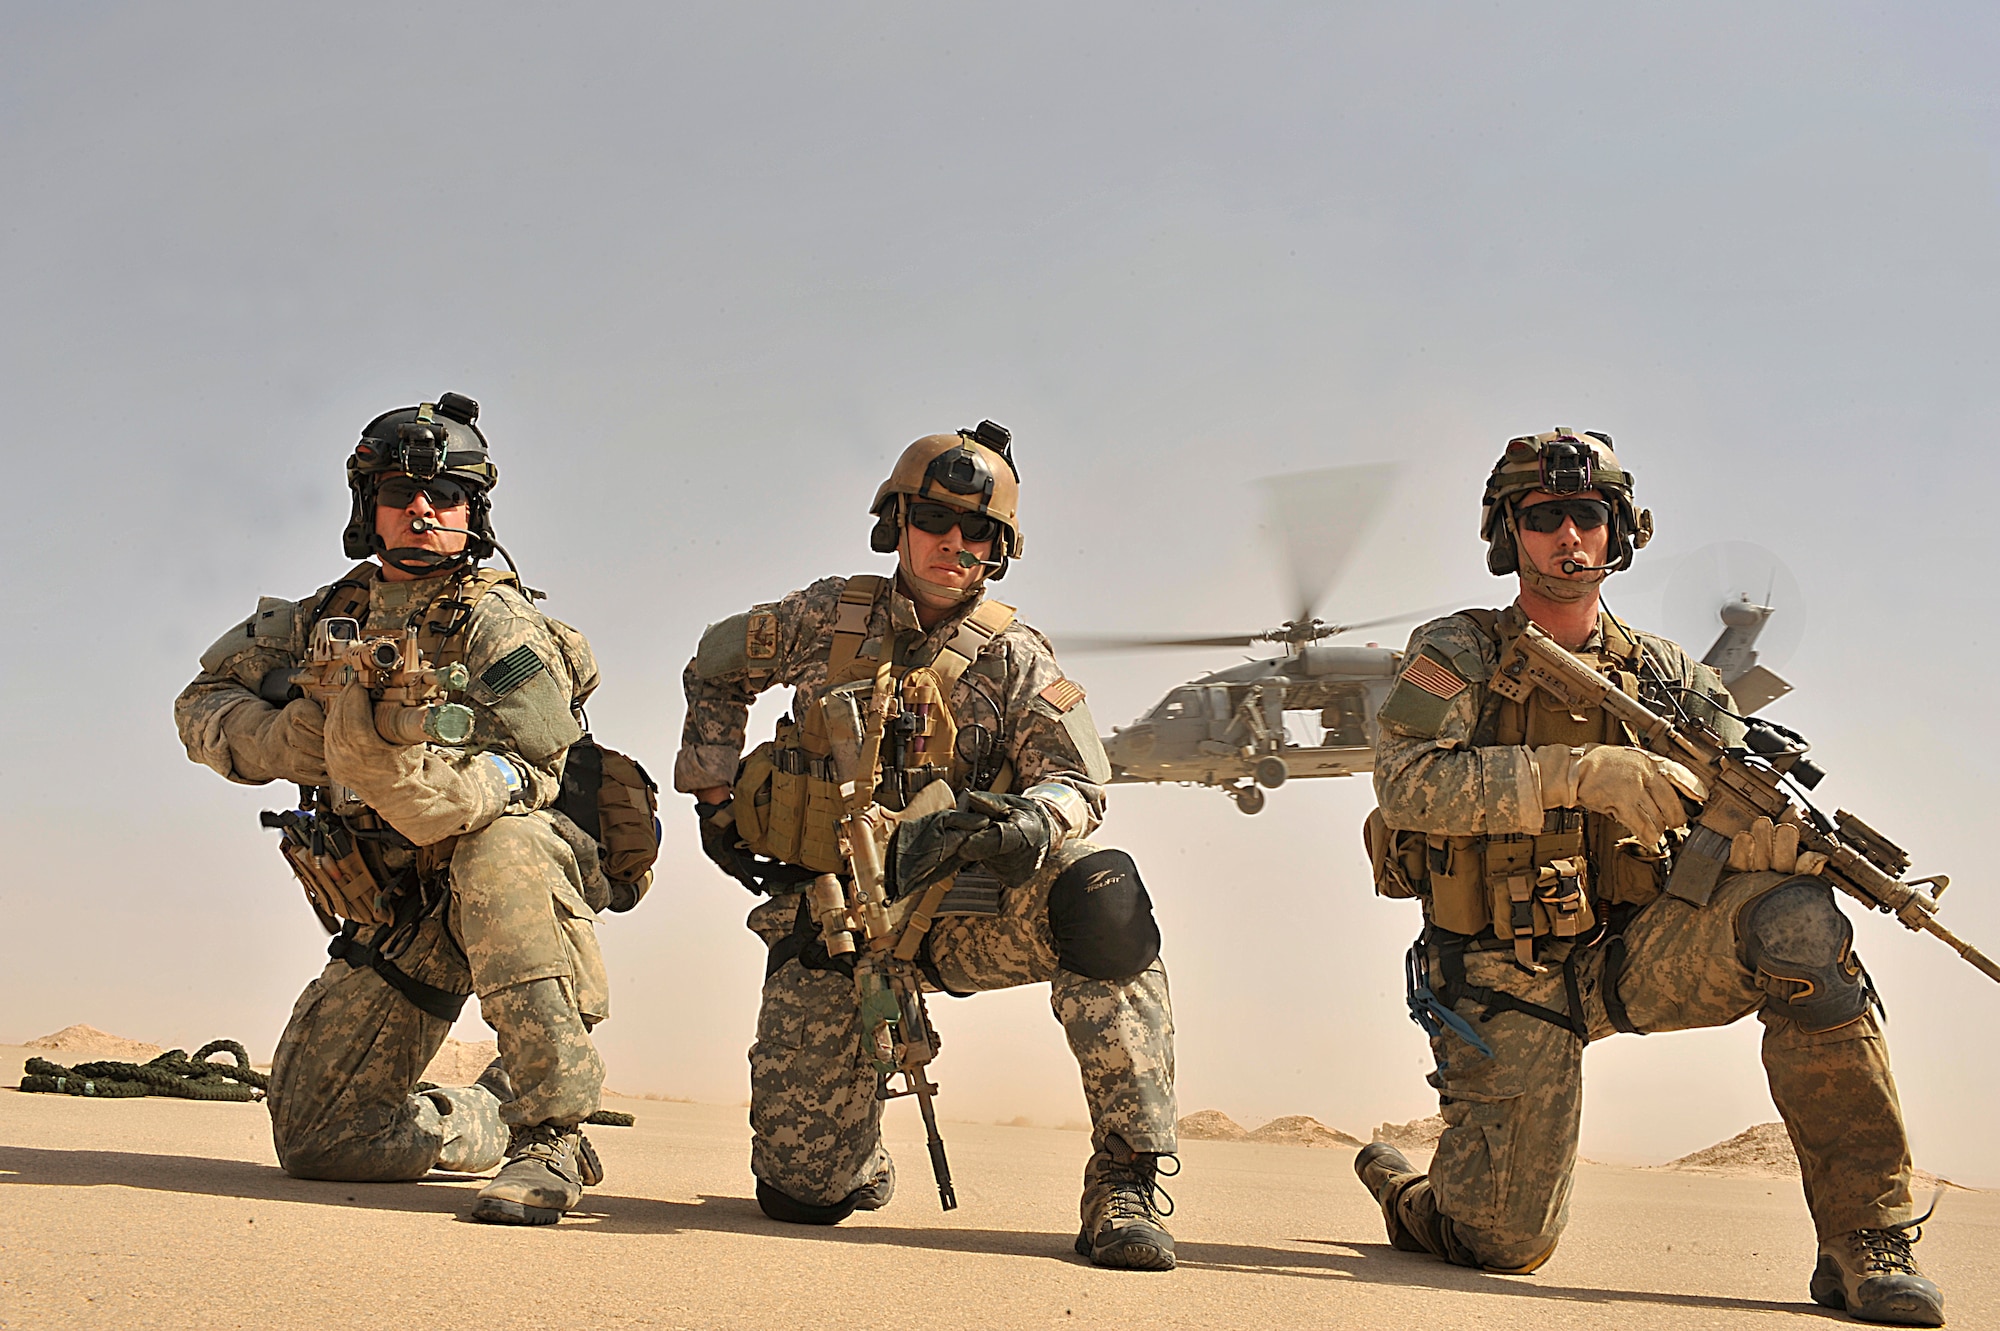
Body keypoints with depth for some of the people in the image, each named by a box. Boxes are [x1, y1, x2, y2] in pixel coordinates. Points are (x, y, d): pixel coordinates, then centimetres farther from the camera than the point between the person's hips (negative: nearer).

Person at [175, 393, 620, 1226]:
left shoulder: (497, 625, -12)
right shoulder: (327, 619, 6)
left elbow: (517, 788, -23)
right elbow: (202, 705, 7)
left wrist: (394, 762, -41)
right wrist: (281, 742, -15)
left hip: (505, 888, -5)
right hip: (394, 920, 6)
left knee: (500, 847, -41)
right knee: (313, 1137, 3)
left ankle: (550, 1137, -37)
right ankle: (495, 1122, 28)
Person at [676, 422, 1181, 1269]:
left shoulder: (1013, 659, 0)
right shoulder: (828, 618, 3)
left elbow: (1079, 783, -10)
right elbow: (715, 670, 20)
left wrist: (1028, 823, -33)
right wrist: (714, 794, 13)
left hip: (962, 914, -1)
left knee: (1101, 897, -34)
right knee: (802, 1190, -5)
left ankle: (1124, 1183, -30)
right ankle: (859, 1160, 37)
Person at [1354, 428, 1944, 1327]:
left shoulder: (1669, 676, 8)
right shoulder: (1458, 656, -2)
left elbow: (1741, 800, 0)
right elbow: (1407, 782, -19)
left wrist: (1774, 824, -27)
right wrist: (1585, 772, -29)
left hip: (1632, 955, 3)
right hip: (1508, 988, -2)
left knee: (1795, 921, -27)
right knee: (1503, 1245, -6)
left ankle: (1866, 1240, -22)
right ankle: (1401, 1188, 33)